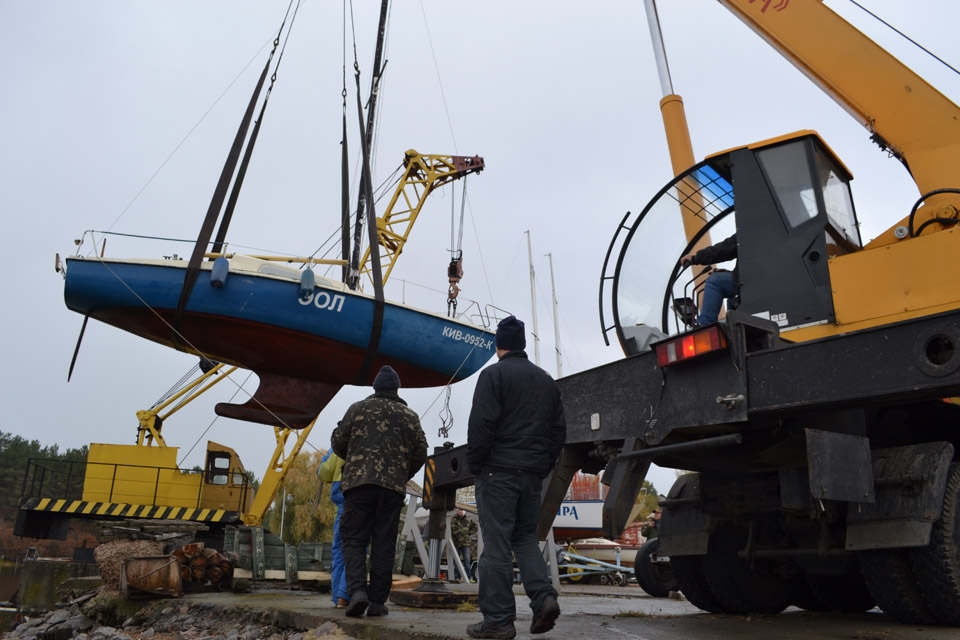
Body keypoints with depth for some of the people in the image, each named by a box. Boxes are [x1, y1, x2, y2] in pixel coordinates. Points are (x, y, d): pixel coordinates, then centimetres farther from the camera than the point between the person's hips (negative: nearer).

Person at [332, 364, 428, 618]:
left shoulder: (358, 408, 10)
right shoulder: (410, 416, 14)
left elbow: (338, 441, 8)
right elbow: (420, 453, 11)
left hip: (359, 482, -1)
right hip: (393, 486, 1)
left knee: (354, 540, 4)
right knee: (384, 544, 6)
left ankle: (357, 589, -15)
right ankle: (377, 602, 6)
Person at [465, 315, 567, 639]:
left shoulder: (493, 374, -4)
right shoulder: (547, 380, 16)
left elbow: (481, 424, -13)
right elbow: (559, 430, 16)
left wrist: (474, 466, -4)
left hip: (498, 470, -6)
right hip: (533, 475, 6)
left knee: (496, 543, -2)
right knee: (525, 536, 17)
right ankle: (544, 596, -2)